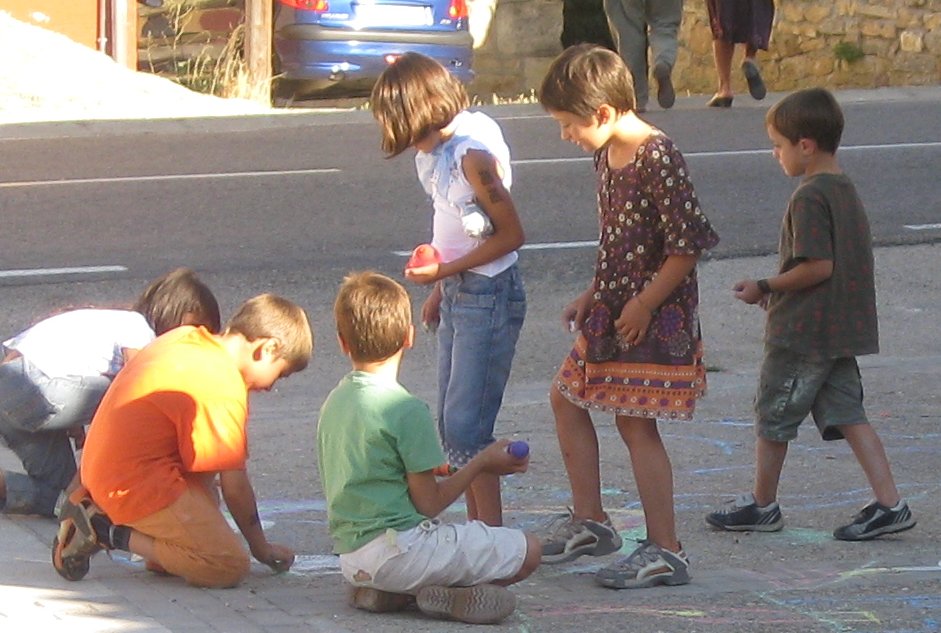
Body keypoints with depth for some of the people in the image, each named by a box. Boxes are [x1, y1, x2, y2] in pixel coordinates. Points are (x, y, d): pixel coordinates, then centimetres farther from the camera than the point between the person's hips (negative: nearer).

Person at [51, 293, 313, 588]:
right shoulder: (223, 388, -16)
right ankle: (111, 533, -10)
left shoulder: (184, 337, 9)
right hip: (138, 486, -10)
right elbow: (234, 486, -9)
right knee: (231, 567, -13)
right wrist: (261, 547, 6)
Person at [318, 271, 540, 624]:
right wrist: (482, 464, 4)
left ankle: (385, 592, 7)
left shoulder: (334, 402, 10)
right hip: (396, 550, -8)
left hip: (351, 560, 8)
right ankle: (448, 596, -16)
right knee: (527, 552, -1)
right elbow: (428, 503, -10)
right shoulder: (407, 410, -14)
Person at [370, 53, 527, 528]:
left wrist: (444, 270, -16)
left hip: (488, 295, -9)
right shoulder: (439, 149, 7)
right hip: (457, 293, 9)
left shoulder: (473, 155, -21)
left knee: (465, 425, -10)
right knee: (452, 422, 11)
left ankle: (491, 533, -5)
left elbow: (510, 234, -17)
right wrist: (440, 290, 17)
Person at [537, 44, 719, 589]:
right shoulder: (607, 156, 8)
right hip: (612, 310, 10)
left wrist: (644, 304, -19)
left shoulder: (658, 159, -21)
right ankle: (590, 521, 26)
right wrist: (593, 295, 12)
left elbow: (687, 246, -22)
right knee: (567, 399, 16)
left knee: (636, 422, -8)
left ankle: (665, 551, -4)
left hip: (656, 317, -10)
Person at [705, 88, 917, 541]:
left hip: (801, 332, -9)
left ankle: (762, 504, 20)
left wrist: (766, 288, -12)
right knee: (846, 413, 8)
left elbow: (818, 266, -24)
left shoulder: (809, 198, -19)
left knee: (773, 416, 7)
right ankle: (889, 504, 1)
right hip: (843, 331, 9)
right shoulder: (846, 190, 10)